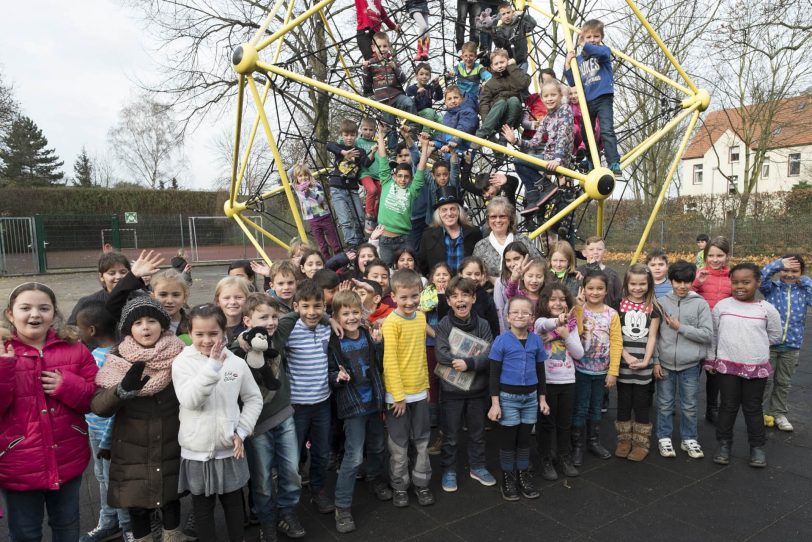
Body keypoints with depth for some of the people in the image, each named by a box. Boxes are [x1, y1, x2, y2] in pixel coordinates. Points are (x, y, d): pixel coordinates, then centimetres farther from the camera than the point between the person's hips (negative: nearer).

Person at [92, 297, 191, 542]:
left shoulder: (179, 355, -6)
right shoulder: (117, 359, -7)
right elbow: (98, 406, -14)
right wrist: (122, 390, -32)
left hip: (171, 445, 0)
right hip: (133, 449, 0)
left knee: (171, 496, 12)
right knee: (137, 503, 11)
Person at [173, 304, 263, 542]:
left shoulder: (237, 363, -5)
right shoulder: (182, 362, -10)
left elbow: (254, 399, 4)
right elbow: (189, 400, -23)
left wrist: (242, 431, -7)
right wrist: (213, 366, -30)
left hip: (230, 449, 1)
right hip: (197, 451, -1)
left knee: (234, 503, 17)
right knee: (202, 508, 15)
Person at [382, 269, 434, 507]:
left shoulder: (421, 317, 3)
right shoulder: (391, 323, -17)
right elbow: (390, 362, -17)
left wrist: (426, 384, 13)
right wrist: (398, 395, -16)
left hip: (420, 391, 6)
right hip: (398, 393, -5)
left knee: (422, 441, 15)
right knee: (399, 444, 9)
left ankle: (421, 483, 31)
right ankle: (399, 486, 26)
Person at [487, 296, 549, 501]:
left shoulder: (536, 341, 0)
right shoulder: (501, 341, -11)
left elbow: (540, 371, 10)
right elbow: (494, 374, -8)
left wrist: (542, 398, 10)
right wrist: (495, 403, -11)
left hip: (530, 396, 3)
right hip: (508, 397, -3)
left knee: (524, 438, 14)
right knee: (508, 439, 7)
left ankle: (523, 476, 30)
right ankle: (507, 479, 23)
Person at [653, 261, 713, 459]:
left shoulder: (700, 304, -4)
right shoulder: (661, 302, -2)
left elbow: (707, 334, -8)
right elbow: (654, 334, 0)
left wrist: (680, 327, -15)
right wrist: (655, 361, -3)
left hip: (690, 364, 0)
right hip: (665, 363, 1)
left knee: (689, 405, 12)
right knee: (665, 404, 11)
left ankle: (689, 439, 29)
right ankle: (664, 438, 25)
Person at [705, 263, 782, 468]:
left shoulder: (767, 309, -4)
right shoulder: (721, 306, -3)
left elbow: (775, 336, 9)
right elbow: (713, 335, 5)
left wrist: (754, 345, 5)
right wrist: (710, 359, 7)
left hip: (757, 367, 0)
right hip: (727, 365, 0)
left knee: (753, 408, 11)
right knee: (728, 406, 9)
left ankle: (757, 446, 26)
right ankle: (724, 444, 22)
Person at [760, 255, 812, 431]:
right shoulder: (772, 288, -2)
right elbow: (760, 277, -21)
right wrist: (779, 263, -22)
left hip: (792, 345, 2)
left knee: (783, 382, 15)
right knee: (765, 380, 6)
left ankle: (779, 414, 28)